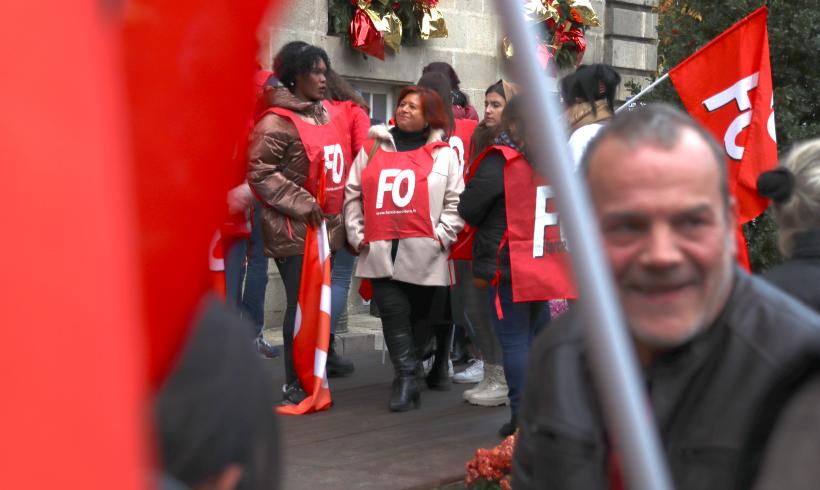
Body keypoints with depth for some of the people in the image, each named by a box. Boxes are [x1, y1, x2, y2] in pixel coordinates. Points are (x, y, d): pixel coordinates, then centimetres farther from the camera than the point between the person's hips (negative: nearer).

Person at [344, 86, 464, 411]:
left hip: (426, 254, -1)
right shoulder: (372, 149, 11)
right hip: (382, 252, 1)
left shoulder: (442, 153, 5)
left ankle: (439, 367, 33)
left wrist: (442, 234, -9)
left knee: (435, 317, 12)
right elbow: (353, 195, 12)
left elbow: (456, 200, 1)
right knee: (394, 317, -7)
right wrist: (357, 233, 4)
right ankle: (406, 379, -6)